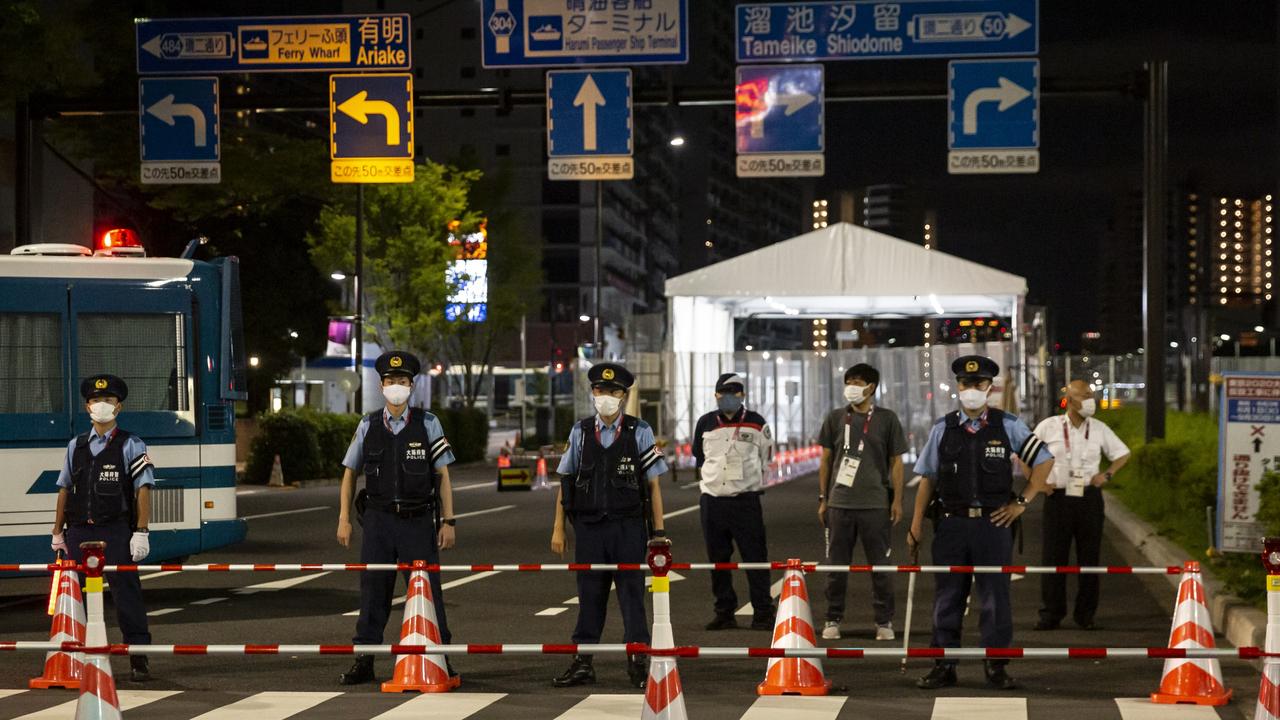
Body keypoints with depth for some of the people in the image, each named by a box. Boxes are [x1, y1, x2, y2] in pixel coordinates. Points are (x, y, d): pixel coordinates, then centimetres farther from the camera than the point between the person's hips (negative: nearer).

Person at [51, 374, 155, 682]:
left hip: (115, 532, -4)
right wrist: (58, 532, 13)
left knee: (126, 593, -4)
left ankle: (138, 659, 1)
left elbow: (143, 489, -4)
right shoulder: (76, 446, 13)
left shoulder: (131, 445, 1)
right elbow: (64, 489, 16)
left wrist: (141, 532, -12)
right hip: (79, 532, 4)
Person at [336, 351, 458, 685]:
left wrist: (448, 522, -2)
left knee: (427, 591, 0)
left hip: (418, 520, -1)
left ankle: (439, 659, 10)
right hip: (378, 519, 2)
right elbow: (350, 473, 13)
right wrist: (344, 519, 7)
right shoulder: (368, 426, 5)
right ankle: (364, 661, 14)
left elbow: (443, 476, 2)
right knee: (373, 591, 6)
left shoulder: (428, 425, 0)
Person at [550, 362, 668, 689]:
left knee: (632, 593, 1)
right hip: (589, 526, 2)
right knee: (589, 594, 8)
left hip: (628, 527, -2)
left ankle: (638, 662, 8)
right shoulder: (581, 432, 6)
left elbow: (653, 484, 1)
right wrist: (558, 528, 7)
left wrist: (659, 531, -2)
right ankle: (582, 664, 14)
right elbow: (565, 483, 10)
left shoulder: (640, 432, 0)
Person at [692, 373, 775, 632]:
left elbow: (765, 458, 12)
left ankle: (763, 612, -2)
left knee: (755, 557, -5)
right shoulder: (705, 424, 8)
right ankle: (724, 612, 14)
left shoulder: (756, 423, 2)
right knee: (718, 559, 6)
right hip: (712, 500, 3)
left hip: (745, 499, -3)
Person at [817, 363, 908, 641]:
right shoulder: (836, 418, 7)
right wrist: (822, 499, 7)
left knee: (879, 565, 3)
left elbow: (896, 462, 5)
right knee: (837, 565, 5)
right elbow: (826, 460, 11)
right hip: (840, 503, 2)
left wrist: (897, 500, -1)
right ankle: (833, 620, 13)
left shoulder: (887, 419, 3)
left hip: (875, 504, -2)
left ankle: (884, 621, 11)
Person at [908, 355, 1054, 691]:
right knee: (947, 597, 6)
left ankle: (996, 667, 13)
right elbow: (928, 478, 6)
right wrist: (916, 525, 4)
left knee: (995, 597, 4)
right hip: (951, 524, 1)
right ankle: (944, 666, 13)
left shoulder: (1008, 426, 1)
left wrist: (1022, 502, 2)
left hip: (994, 524, -1)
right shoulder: (943, 429, 4)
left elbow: (1044, 461, 7)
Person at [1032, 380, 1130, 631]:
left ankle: (1085, 614, 13)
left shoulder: (1099, 429, 4)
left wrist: (1107, 474, 1)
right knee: (1054, 556, 0)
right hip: (1058, 497, -2)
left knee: (1089, 557, 4)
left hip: (1089, 498, 2)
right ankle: (1051, 614, 8)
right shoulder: (1048, 427, -1)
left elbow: (1122, 454, 16)